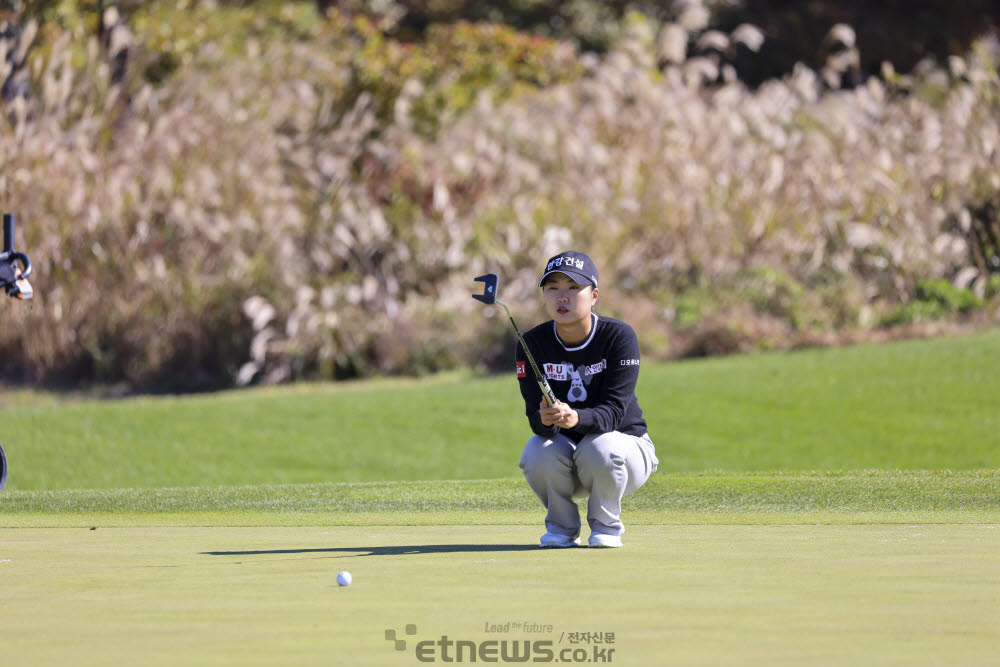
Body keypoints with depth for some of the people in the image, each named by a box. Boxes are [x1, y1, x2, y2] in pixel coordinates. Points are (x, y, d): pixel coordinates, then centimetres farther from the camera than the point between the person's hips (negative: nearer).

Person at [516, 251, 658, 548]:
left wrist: (575, 418, -48)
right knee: (537, 454, -32)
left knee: (601, 448, -37)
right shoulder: (532, 344, -10)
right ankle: (561, 526, 0)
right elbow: (534, 415, -17)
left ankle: (605, 525, -5)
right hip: (563, 445, 2)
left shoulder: (619, 336, -18)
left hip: (626, 443, -2)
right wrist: (545, 419, -44)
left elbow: (614, 411, -26)